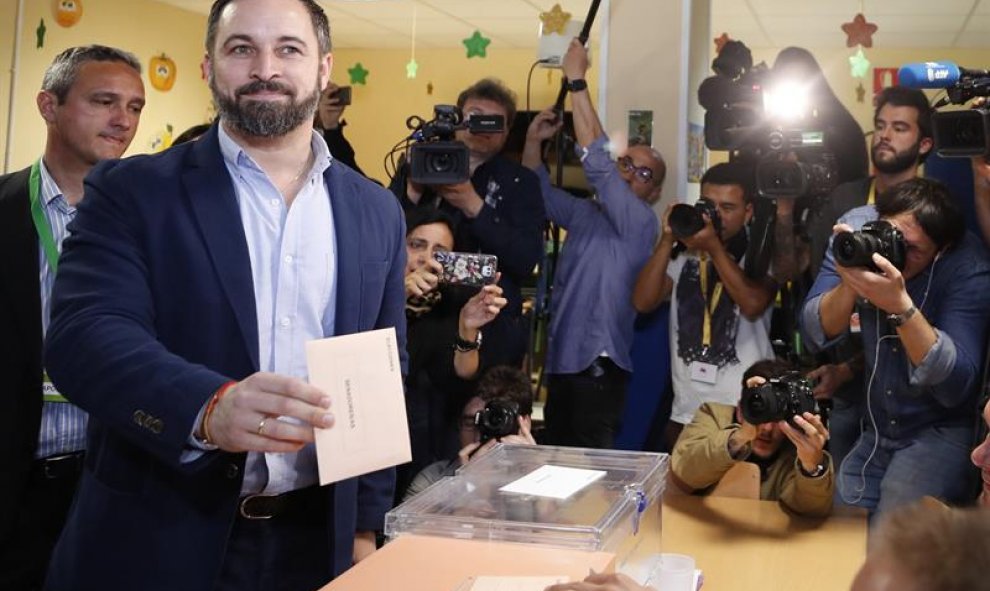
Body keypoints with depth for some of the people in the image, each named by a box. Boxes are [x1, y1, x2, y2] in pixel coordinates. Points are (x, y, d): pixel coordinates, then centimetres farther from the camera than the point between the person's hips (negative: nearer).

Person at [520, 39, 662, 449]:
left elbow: (596, 161, -18)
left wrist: (577, 79, -18)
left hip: (598, 366, -7)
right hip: (560, 360, 7)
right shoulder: (586, 214, 12)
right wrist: (534, 141, -2)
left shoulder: (641, 224, -9)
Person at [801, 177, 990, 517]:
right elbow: (815, 336, -12)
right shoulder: (858, 227, -12)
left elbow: (957, 388, -29)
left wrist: (901, 306, -41)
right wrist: (849, 284, -31)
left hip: (941, 432, -4)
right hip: (874, 429, 4)